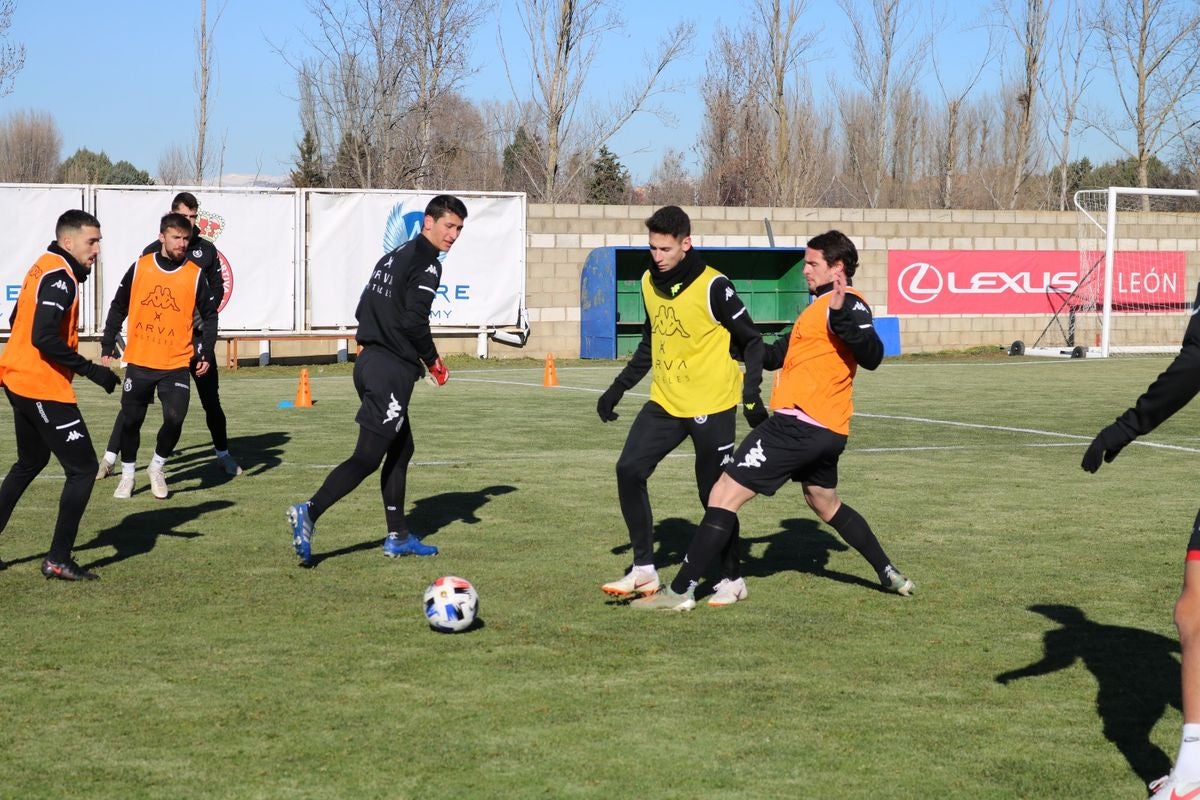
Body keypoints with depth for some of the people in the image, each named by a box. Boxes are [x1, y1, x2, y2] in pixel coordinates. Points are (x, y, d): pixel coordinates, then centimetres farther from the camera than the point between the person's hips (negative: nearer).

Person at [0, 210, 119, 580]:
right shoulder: (60, 278, -17)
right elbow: (45, 339, -25)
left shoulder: (44, 268, 13)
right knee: (83, 467, -4)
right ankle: (58, 560, -2)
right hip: (43, 387, -10)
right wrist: (91, 370, -21)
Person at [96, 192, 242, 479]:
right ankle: (110, 458, 1)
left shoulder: (206, 250, 8)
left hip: (196, 336, 2)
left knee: (211, 398, 7)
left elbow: (217, 288, 9)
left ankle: (223, 454, 25)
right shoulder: (153, 251, 0)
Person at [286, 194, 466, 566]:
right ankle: (309, 512, -21)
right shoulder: (427, 263, -10)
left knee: (401, 449, 18)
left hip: (370, 361, 10)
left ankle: (398, 536, 22)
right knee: (368, 456, -10)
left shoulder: (392, 257, 18)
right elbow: (414, 320, -21)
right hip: (392, 371, -10)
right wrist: (433, 361, -5)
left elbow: (363, 309, 18)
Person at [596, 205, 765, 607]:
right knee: (629, 471, -7)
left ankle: (732, 579, 18)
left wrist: (751, 392, -19)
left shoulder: (712, 287, -16)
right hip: (666, 400, 6)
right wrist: (618, 388, 15)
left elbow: (752, 341, -9)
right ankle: (644, 570, 3)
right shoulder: (649, 282, 5)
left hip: (712, 404, -6)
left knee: (714, 493, 0)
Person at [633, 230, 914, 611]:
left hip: (798, 423, -11)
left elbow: (871, 356, -27)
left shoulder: (846, 304, -11)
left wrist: (842, 315, -38)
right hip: (827, 430, 11)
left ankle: (681, 591, -11)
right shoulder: (823, 305, 20)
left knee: (725, 493, -9)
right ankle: (889, 575, 34)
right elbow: (781, 354, 30)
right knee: (826, 504, 30)